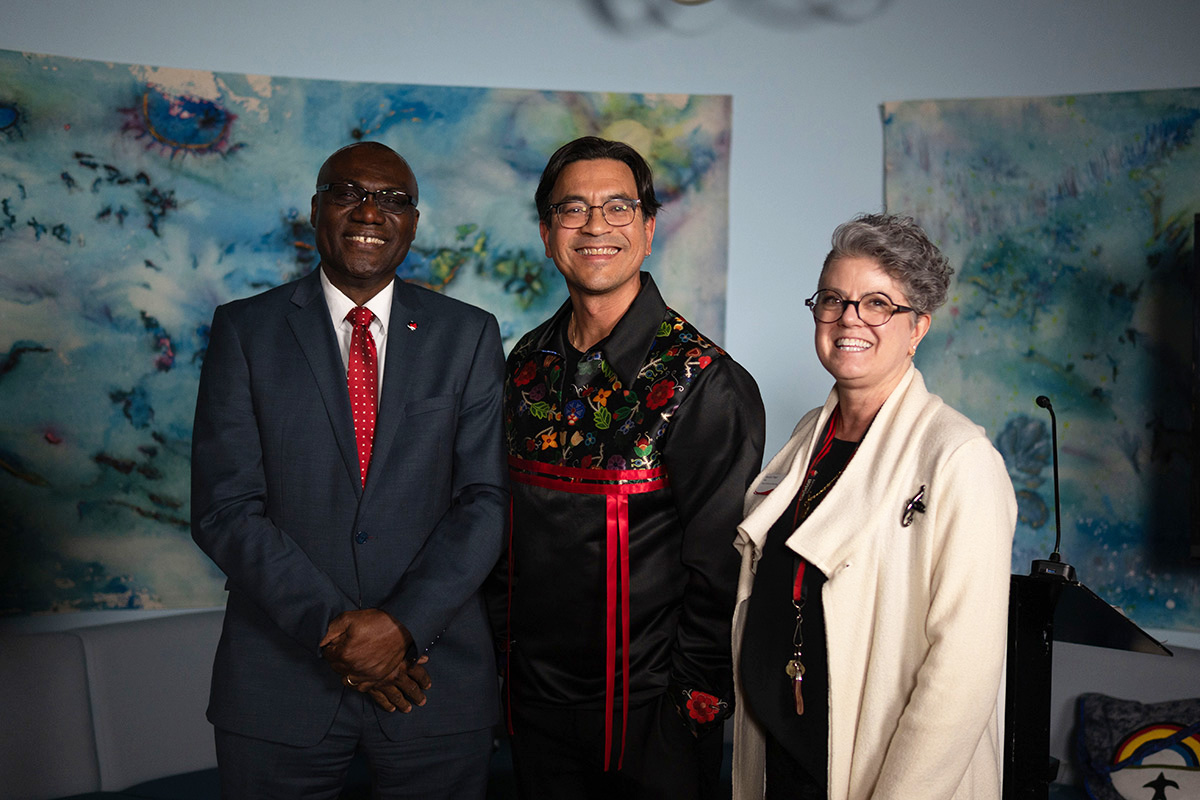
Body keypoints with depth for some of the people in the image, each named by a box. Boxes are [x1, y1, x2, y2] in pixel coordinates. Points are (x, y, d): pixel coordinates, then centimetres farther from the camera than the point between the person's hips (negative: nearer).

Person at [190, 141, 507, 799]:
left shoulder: (468, 335, 3)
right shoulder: (245, 329, 1)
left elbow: (486, 497, -3)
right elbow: (224, 508, -5)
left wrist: (404, 622, -14)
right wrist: (330, 626, -13)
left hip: (435, 674, 1)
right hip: (281, 678, 0)